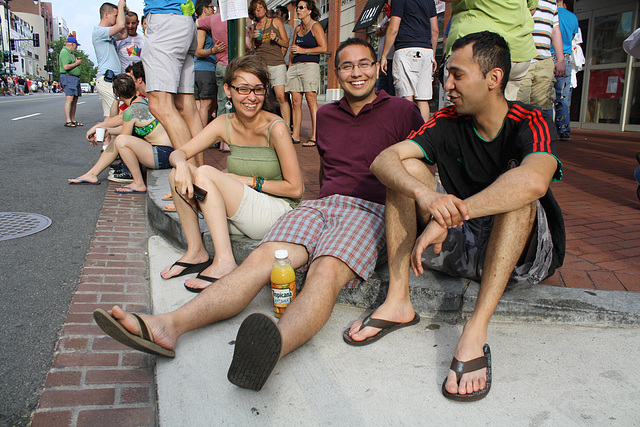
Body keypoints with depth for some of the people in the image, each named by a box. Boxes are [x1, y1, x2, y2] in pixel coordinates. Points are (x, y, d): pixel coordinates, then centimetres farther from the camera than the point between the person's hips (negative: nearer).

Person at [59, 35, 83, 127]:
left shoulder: (70, 53, 23)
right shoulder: (64, 52, -10)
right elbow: (65, 67, -22)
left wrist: (77, 61, 13)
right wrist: (76, 63, -11)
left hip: (75, 78, 10)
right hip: (68, 77, -10)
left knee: (75, 99, 7)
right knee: (70, 98, -17)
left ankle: (73, 120, 10)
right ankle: (68, 121, -20)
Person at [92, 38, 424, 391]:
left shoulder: (401, 110, 9)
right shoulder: (326, 114, 23)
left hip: (372, 211, -4)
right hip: (323, 204, 5)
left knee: (326, 272, -37)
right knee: (261, 258, -23)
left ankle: (272, 346, -65)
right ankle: (169, 325, -40)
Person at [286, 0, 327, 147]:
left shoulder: (315, 26, 1)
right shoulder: (298, 28, 21)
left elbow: (324, 48, -9)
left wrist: (304, 50, -10)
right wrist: (290, 67, 15)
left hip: (310, 65, -7)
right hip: (295, 66, 7)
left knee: (311, 100, -12)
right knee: (295, 101, 2)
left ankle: (315, 137, -13)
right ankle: (295, 135, 5)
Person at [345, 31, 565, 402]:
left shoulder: (531, 123, -14)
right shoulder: (449, 122, -3)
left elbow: (534, 181, -39)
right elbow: (383, 160, -16)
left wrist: (447, 216, -40)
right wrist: (425, 195, -37)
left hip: (524, 253, -3)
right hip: (459, 246, 4)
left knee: (517, 187, -32)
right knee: (409, 168, -12)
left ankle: (476, 332, -38)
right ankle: (398, 301, -20)